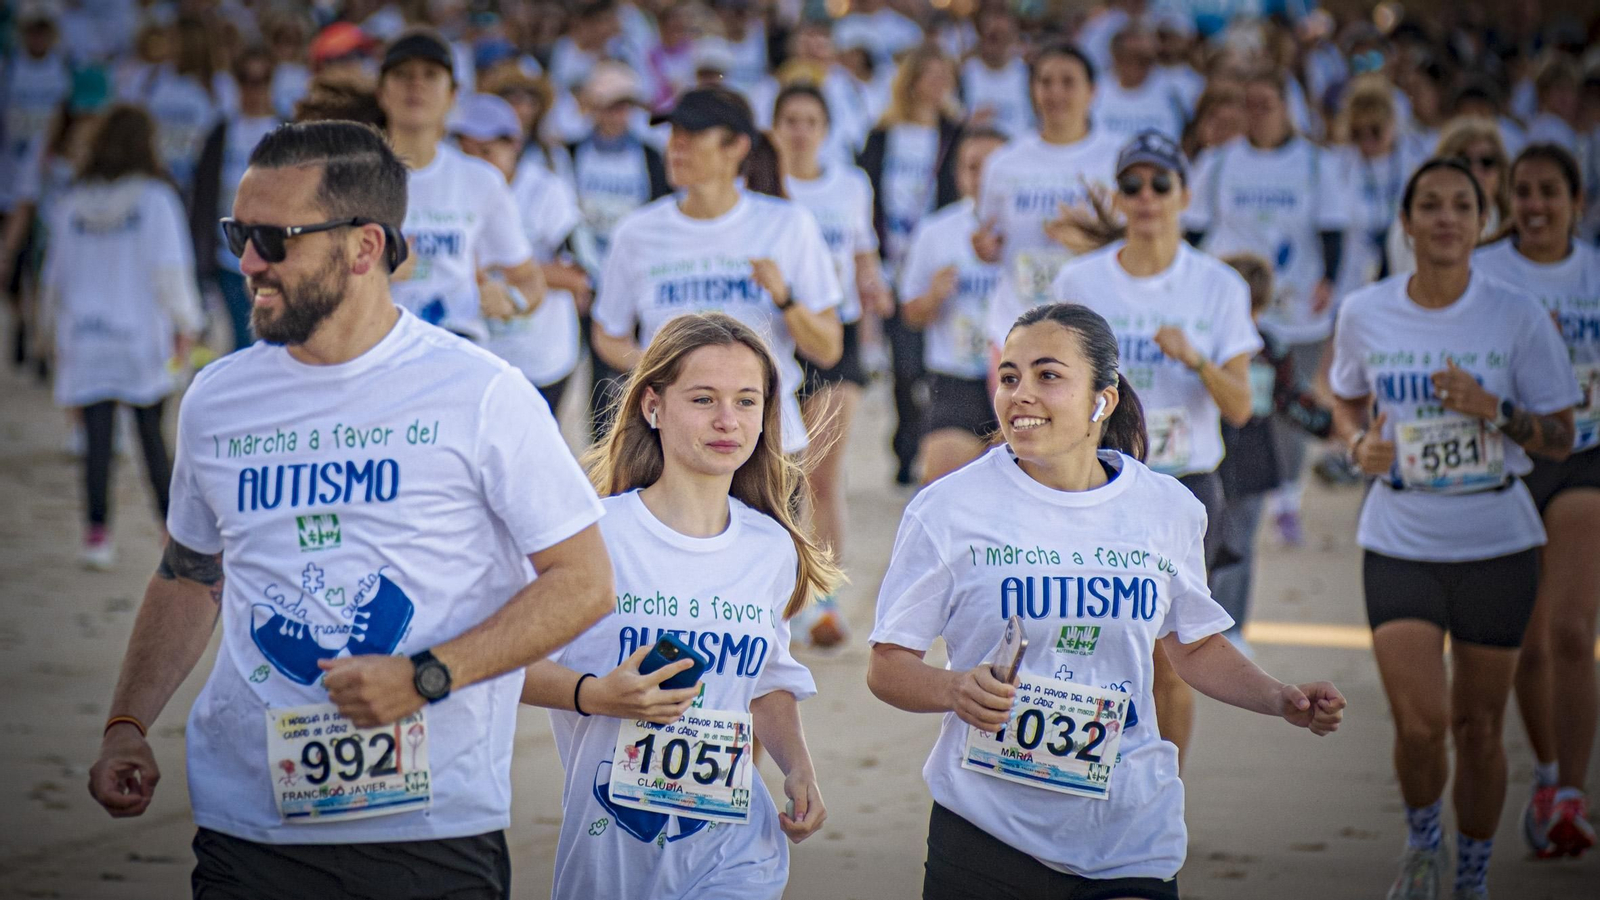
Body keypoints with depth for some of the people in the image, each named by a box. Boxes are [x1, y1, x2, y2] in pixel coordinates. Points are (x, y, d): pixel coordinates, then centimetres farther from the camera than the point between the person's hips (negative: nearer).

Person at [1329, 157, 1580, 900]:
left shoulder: (1518, 317, -6)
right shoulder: (1365, 314, -1)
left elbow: (1560, 439, -2)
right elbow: (1347, 400, 18)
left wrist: (1493, 409, -19)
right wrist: (1359, 441, -4)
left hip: (1497, 543, 0)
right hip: (1400, 542, 0)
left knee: (1478, 726, 6)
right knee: (1420, 722, -13)